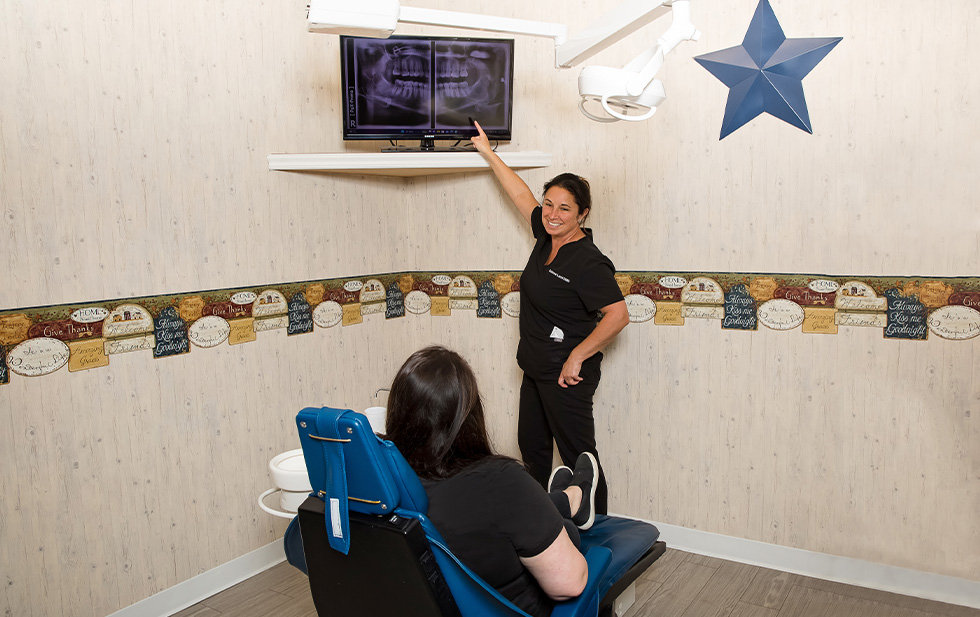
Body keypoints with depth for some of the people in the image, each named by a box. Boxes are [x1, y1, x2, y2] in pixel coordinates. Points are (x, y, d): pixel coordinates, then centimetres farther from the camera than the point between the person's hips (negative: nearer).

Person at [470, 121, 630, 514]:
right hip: (536, 369, 9)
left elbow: (618, 315, -26)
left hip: (566, 375, -9)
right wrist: (488, 152, 21)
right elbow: (521, 195, 15)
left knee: (578, 457, 0)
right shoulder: (547, 237, 3)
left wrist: (577, 357, -22)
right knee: (532, 447, 20)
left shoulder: (588, 263, -21)